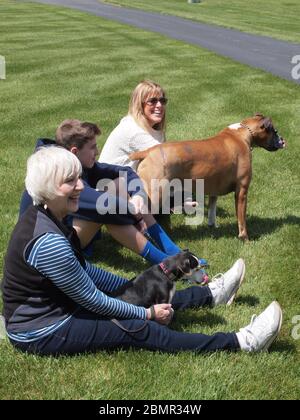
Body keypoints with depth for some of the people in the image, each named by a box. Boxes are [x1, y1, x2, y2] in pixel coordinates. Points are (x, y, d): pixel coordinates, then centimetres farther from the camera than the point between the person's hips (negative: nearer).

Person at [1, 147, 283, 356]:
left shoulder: (45, 216, 0)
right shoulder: (48, 242, -31)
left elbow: (82, 269, 10)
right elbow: (94, 301, -20)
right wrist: (147, 313, -8)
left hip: (55, 304, 10)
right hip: (40, 332, -9)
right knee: (138, 330, -12)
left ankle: (211, 294, 31)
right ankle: (240, 342, -8)